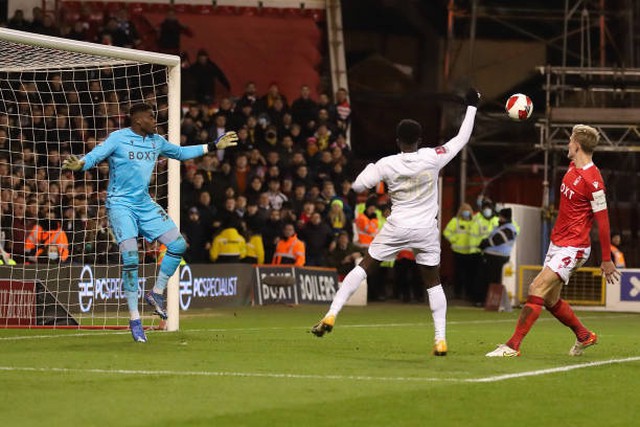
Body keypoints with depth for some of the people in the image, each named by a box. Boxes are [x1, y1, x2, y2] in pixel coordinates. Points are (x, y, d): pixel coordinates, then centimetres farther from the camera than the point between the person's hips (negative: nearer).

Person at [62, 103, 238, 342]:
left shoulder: (156, 141, 9)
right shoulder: (118, 138, -10)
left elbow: (180, 153, 25)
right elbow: (95, 156, -20)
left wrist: (213, 146, 24)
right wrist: (79, 164, -42)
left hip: (145, 205, 7)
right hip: (120, 204, -7)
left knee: (178, 244, 0)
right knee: (130, 259, -16)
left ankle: (156, 294, 16)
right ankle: (134, 320, -9)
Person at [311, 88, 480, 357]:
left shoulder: (387, 164, -8)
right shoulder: (432, 158, -9)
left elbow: (358, 186, -2)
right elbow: (462, 139, 2)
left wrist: (370, 168, 18)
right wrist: (471, 106, 12)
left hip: (397, 228, -1)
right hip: (426, 230, 1)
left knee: (364, 268, 11)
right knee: (432, 282, 13)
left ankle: (331, 315, 2)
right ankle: (440, 340, 6)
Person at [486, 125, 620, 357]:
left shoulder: (592, 181, -20)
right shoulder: (573, 167, 6)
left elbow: (603, 220, -16)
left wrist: (606, 260, -12)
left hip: (572, 248, -9)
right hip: (557, 243, 9)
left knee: (536, 289, -17)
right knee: (550, 300, 14)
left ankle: (512, 346, -16)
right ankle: (584, 336, 34)